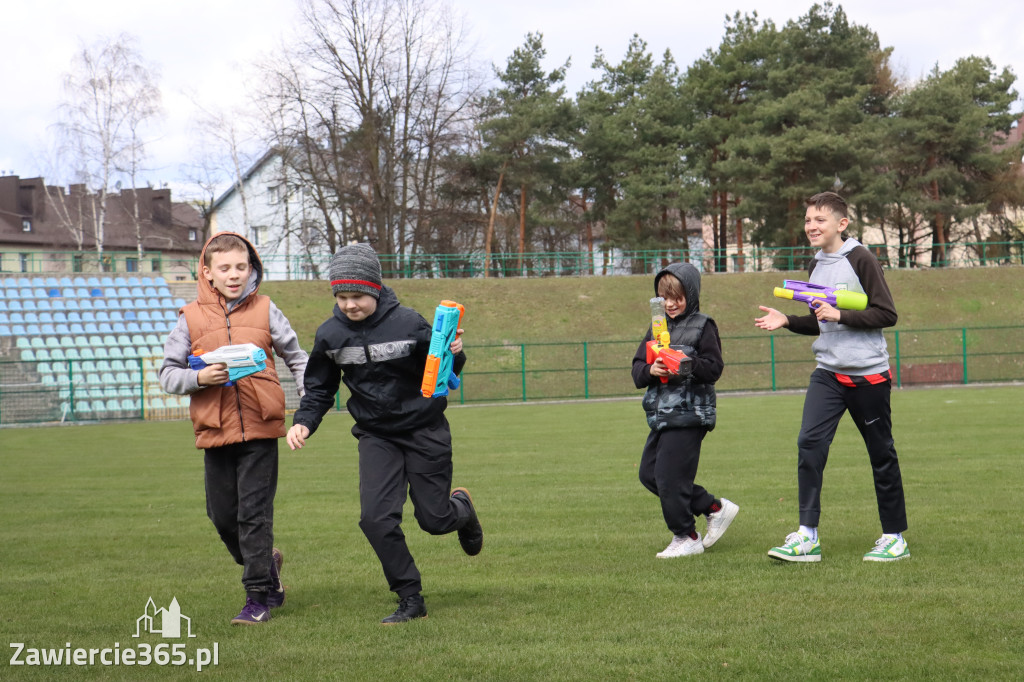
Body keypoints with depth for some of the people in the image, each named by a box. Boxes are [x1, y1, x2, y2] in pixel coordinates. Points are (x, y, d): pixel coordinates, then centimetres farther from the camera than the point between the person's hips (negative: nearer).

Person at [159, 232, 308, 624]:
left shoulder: (264, 310, 4)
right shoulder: (191, 317, 4)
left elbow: (296, 358, 14)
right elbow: (168, 374, 6)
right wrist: (199, 378, -14)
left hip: (260, 429, -2)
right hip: (215, 430, 2)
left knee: (255, 513, -5)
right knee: (222, 515, 8)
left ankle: (259, 596, 3)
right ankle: (265, 563, 35)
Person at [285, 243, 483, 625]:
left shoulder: (408, 323, -17)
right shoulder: (330, 335, -6)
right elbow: (320, 388, 9)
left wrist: (454, 355, -28)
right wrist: (303, 422, -8)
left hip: (424, 431, -3)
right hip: (376, 436, 3)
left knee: (434, 519, 3)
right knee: (376, 518, -13)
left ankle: (460, 507, 42)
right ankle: (410, 600, 3)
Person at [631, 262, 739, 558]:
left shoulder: (702, 326, -3)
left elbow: (714, 368, -11)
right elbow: (637, 371, 9)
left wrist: (689, 364, -28)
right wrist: (650, 370, -13)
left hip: (689, 414, -8)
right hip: (661, 415, 8)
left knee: (669, 476, -9)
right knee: (649, 473, 9)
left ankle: (686, 537, 9)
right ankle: (715, 508, 18)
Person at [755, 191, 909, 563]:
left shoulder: (861, 260, -9)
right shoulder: (815, 267, 12)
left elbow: (886, 314, -12)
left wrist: (840, 315, -20)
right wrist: (786, 320, 6)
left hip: (869, 372, -5)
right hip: (828, 373, 6)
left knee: (881, 454, 4)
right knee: (809, 442, -12)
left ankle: (895, 537, 18)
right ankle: (807, 536, -11)